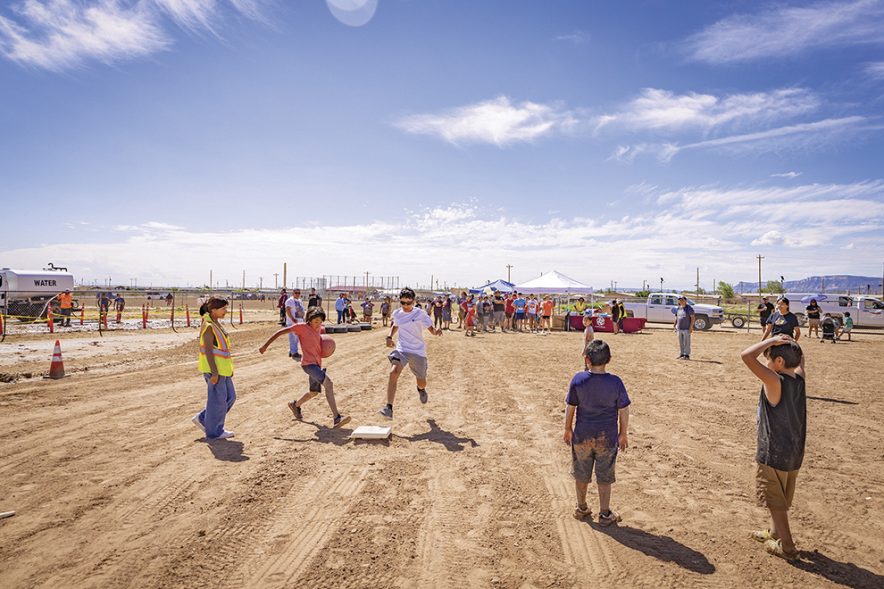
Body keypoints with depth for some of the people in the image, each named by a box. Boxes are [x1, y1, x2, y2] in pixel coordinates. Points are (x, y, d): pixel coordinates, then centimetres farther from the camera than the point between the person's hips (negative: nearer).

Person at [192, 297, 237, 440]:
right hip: (214, 369, -10)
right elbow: (208, 351, -20)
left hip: (222, 368, 10)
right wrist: (214, 373, -21)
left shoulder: (216, 324, 11)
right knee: (218, 400, 2)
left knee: (230, 397, 16)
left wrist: (229, 368, 20)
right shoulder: (208, 327, -17)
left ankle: (202, 419, 26)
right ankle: (214, 432, 16)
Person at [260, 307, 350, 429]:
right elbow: (281, 332, -7)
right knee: (329, 384, -24)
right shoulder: (301, 327, -9)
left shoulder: (318, 328, 11)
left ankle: (295, 405, 50)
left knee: (313, 392, 23)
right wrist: (266, 345, -9)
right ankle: (336, 418, -26)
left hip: (317, 364, 9)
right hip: (308, 363, -9)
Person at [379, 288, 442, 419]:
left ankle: (421, 389, 53)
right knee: (393, 372, -26)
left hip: (418, 352, -1)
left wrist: (436, 331, -34)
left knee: (421, 383, 11)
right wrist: (389, 337, 5)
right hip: (401, 350, 2)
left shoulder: (420, 314, -10)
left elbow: (431, 329, -11)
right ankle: (388, 408, -28)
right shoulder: (396, 313, 2)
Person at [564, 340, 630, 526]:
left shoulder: (578, 379, -13)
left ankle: (582, 508, 34)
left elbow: (570, 407, -5)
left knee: (581, 475, 18)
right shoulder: (615, 382, -13)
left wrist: (568, 429, 9)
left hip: (582, 436, 1)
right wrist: (623, 434, 8)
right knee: (604, 477, 15)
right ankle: (605, 514, 25)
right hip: (607, 437, 0)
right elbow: (624, 411, -6)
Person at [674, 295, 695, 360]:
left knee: (686, 342, -4)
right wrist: (674, 326, 15)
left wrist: (691, 327, -16)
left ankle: (686, 355, 0)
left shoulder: (689, 308, -6)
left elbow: (692, 318, -10)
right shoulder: (678, 308, 14)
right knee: (680, 343, 11)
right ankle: (681, 354, 18)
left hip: (686, 329, -7)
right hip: (679, 328, 7)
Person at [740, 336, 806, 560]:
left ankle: (786, 546, 21)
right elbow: (799, 358, 19)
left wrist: (772, 340, -23)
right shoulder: (800, 379, -3)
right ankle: (775, 532, 42)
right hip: (794, 452, 8)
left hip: (773, 454, -8)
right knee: (780, 498, 25)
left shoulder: (775, 382, -25)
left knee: (775, 501, 10)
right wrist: (788, 343, 3)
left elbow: (747, 356, -34)